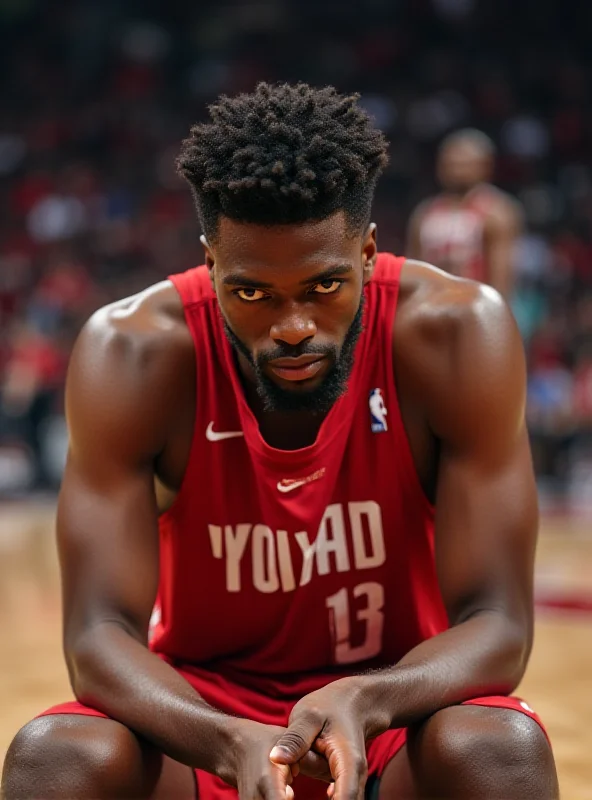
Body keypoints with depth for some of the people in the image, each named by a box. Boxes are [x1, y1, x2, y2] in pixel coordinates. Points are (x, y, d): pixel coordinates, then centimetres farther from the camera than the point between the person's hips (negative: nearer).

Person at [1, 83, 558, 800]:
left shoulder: (456, 335, -20)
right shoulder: (133, 352, -19)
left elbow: (496, 624, -19)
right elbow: (100, 634, -21)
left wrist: (363, 704, -40)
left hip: (395, 699, 0)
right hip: (204, 719, 0)